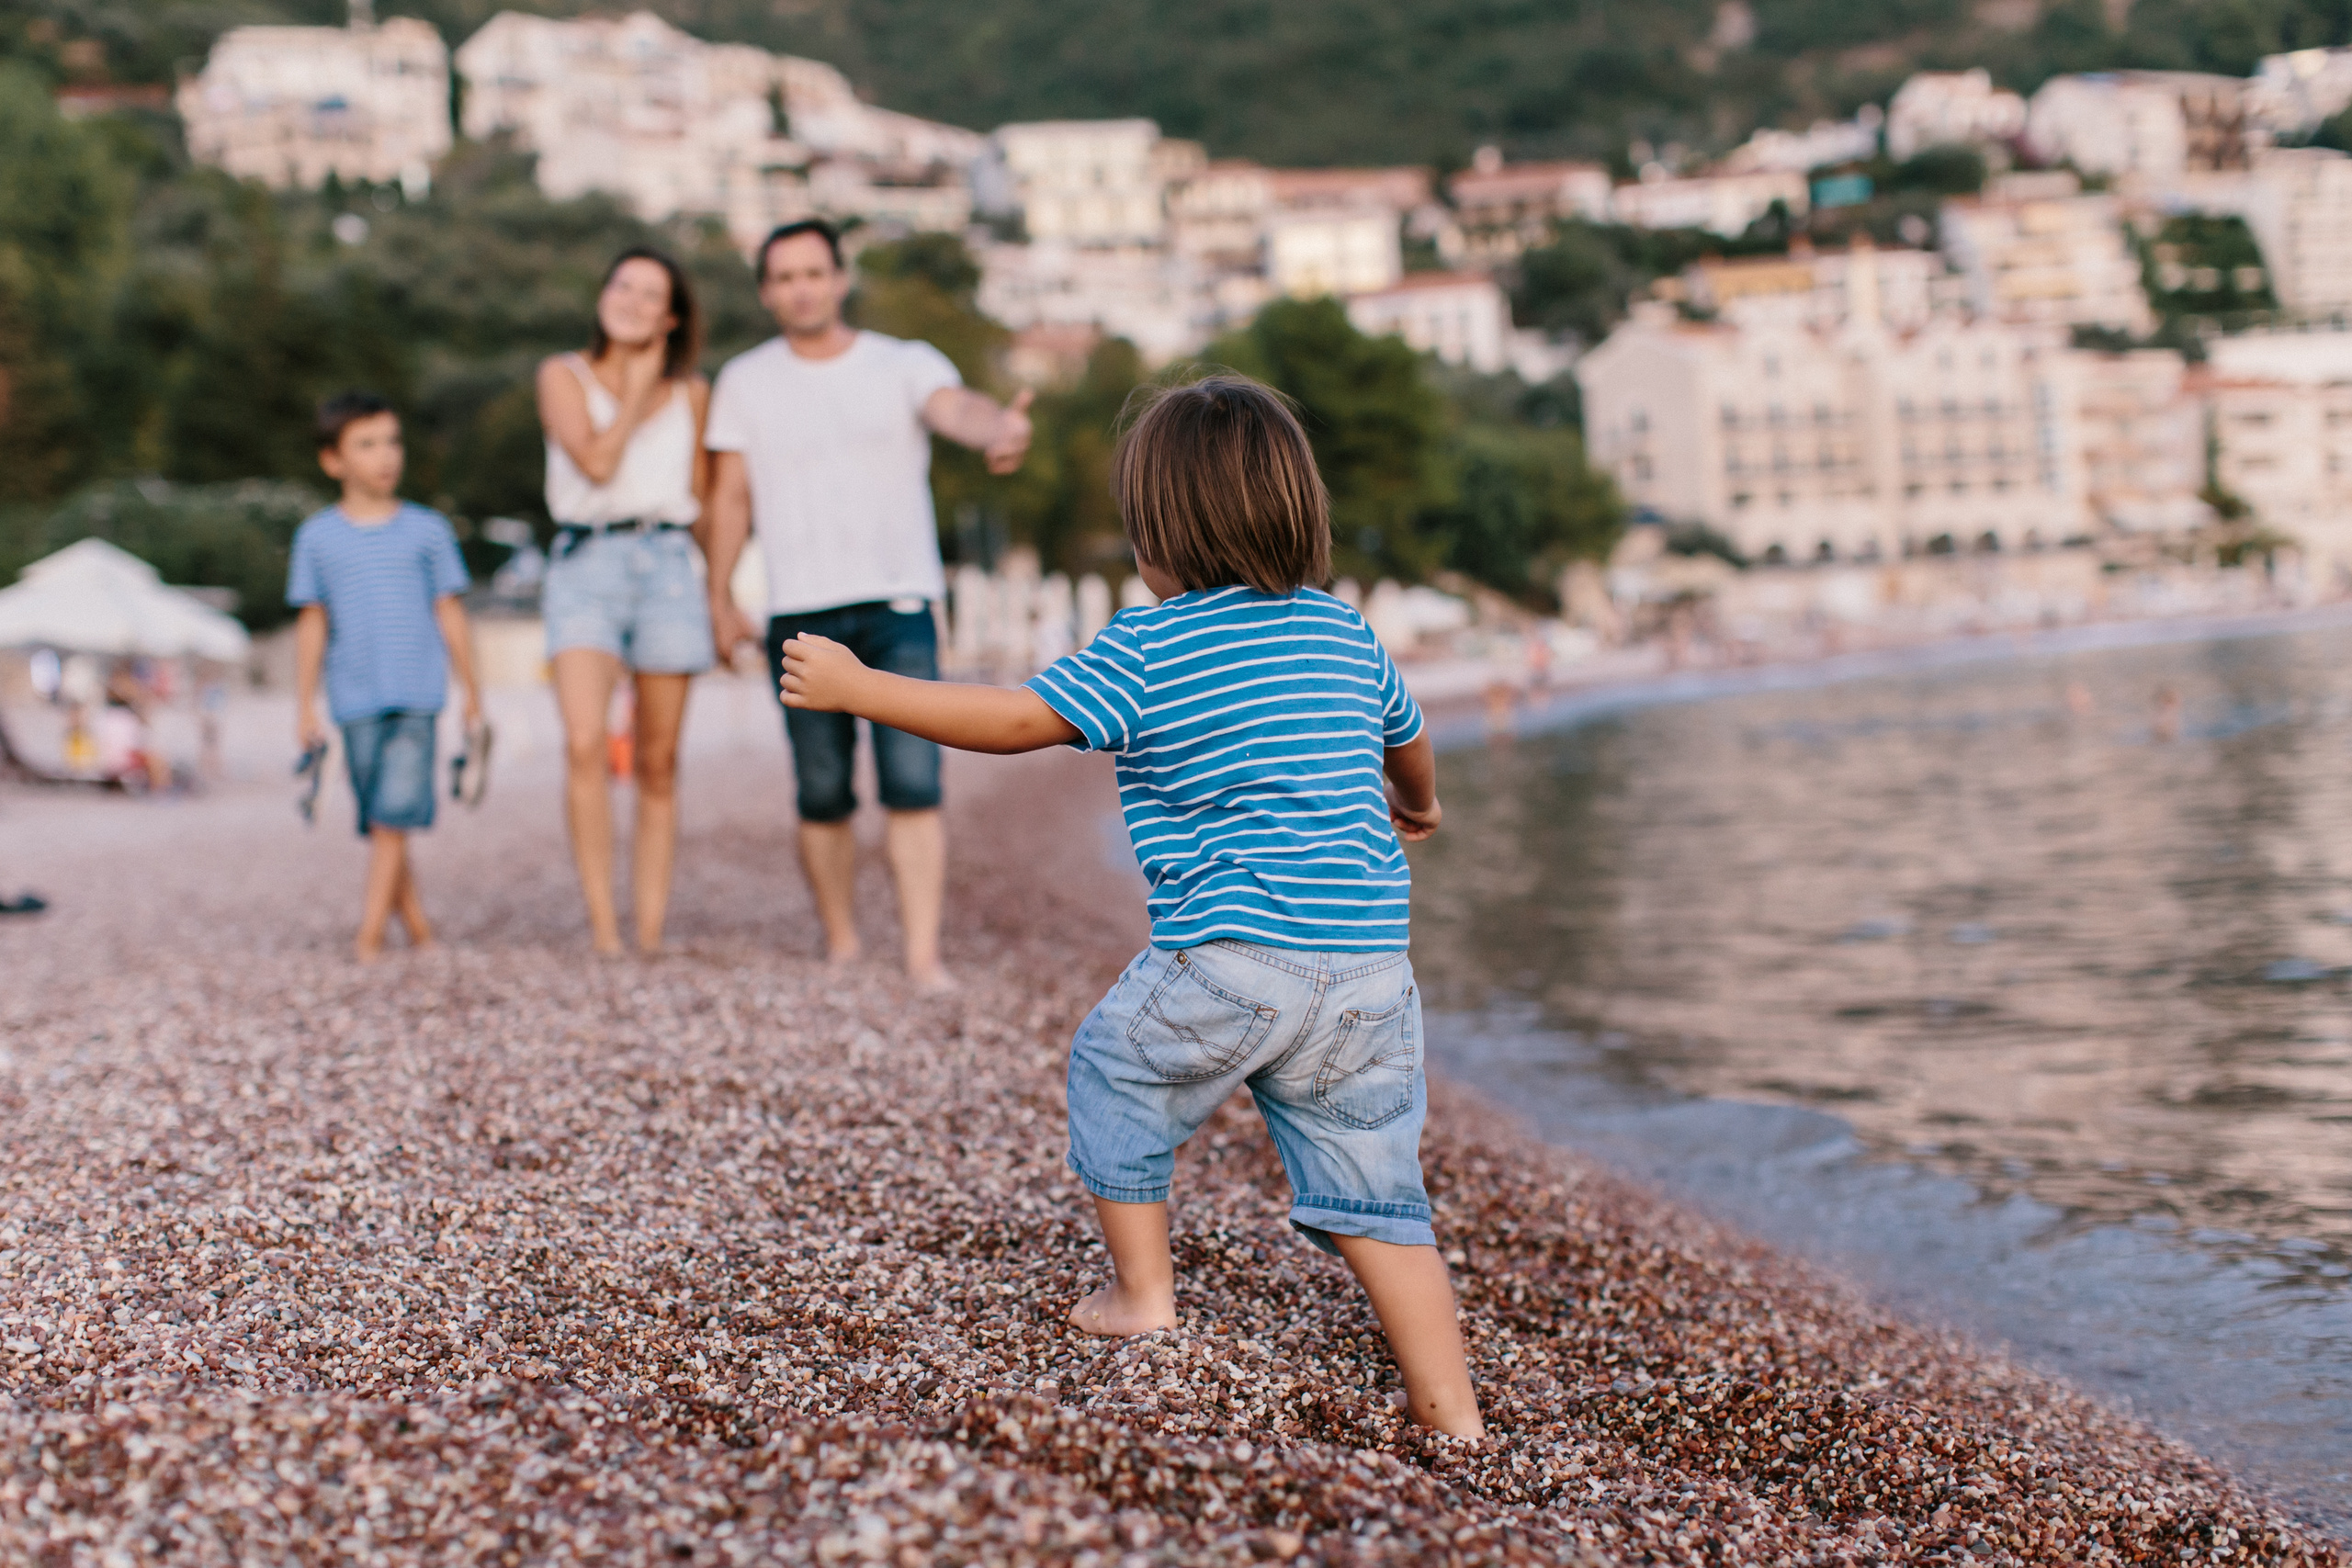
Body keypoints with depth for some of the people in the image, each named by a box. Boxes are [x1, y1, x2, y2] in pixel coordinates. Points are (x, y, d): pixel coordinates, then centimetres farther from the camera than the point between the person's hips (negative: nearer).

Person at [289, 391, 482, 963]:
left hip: (416, 695, -1)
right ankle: (416, 925, 16)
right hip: (356, 698, 1)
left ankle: (369, 933, -9)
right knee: (380, 820, 5)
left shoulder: (427, 530, 4)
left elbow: (449, 613, 8)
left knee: (395, 811, -11)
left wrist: (472, 691, 10)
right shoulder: (317, 538, 5)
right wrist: (305, 706, 8)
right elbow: (312, 623, 9)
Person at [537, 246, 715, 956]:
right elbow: (596, 461, -9)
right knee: (585, 744, -21)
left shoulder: (690, 392, 14)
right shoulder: (564, 375, 6)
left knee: (658, 764, 3)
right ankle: (601, 928, -20)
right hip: (587, 565, -2)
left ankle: (650, 936, 6)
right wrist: (637, 390, 0)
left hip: (667, 565, 3)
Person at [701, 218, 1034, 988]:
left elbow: (955, 405, -20)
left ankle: (924, 956, -12)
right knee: (822, 797, 4)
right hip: (799, 614, 2)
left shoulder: (905, 365, 2)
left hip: (898, 607, -2)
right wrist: (720, 598, 10)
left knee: (913, 785, -12)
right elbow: (731, 495, 13)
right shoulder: (745, 382, 9)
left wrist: (997, 426, -43)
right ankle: (841, 944, 20)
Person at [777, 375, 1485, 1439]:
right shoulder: (1345, 635, 14)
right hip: (1371, 967, 5)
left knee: (1116, 1070, 23)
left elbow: (1014, 720, -5)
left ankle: (1141, 1291, 30)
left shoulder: (1145, 651, -4)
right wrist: (1417, 809, 56)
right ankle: (1450, 1410, 8)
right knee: (1374, 1195, 12)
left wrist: (854, 688, 5)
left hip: (1231, 957, -5)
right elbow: (1407, 744, 32)